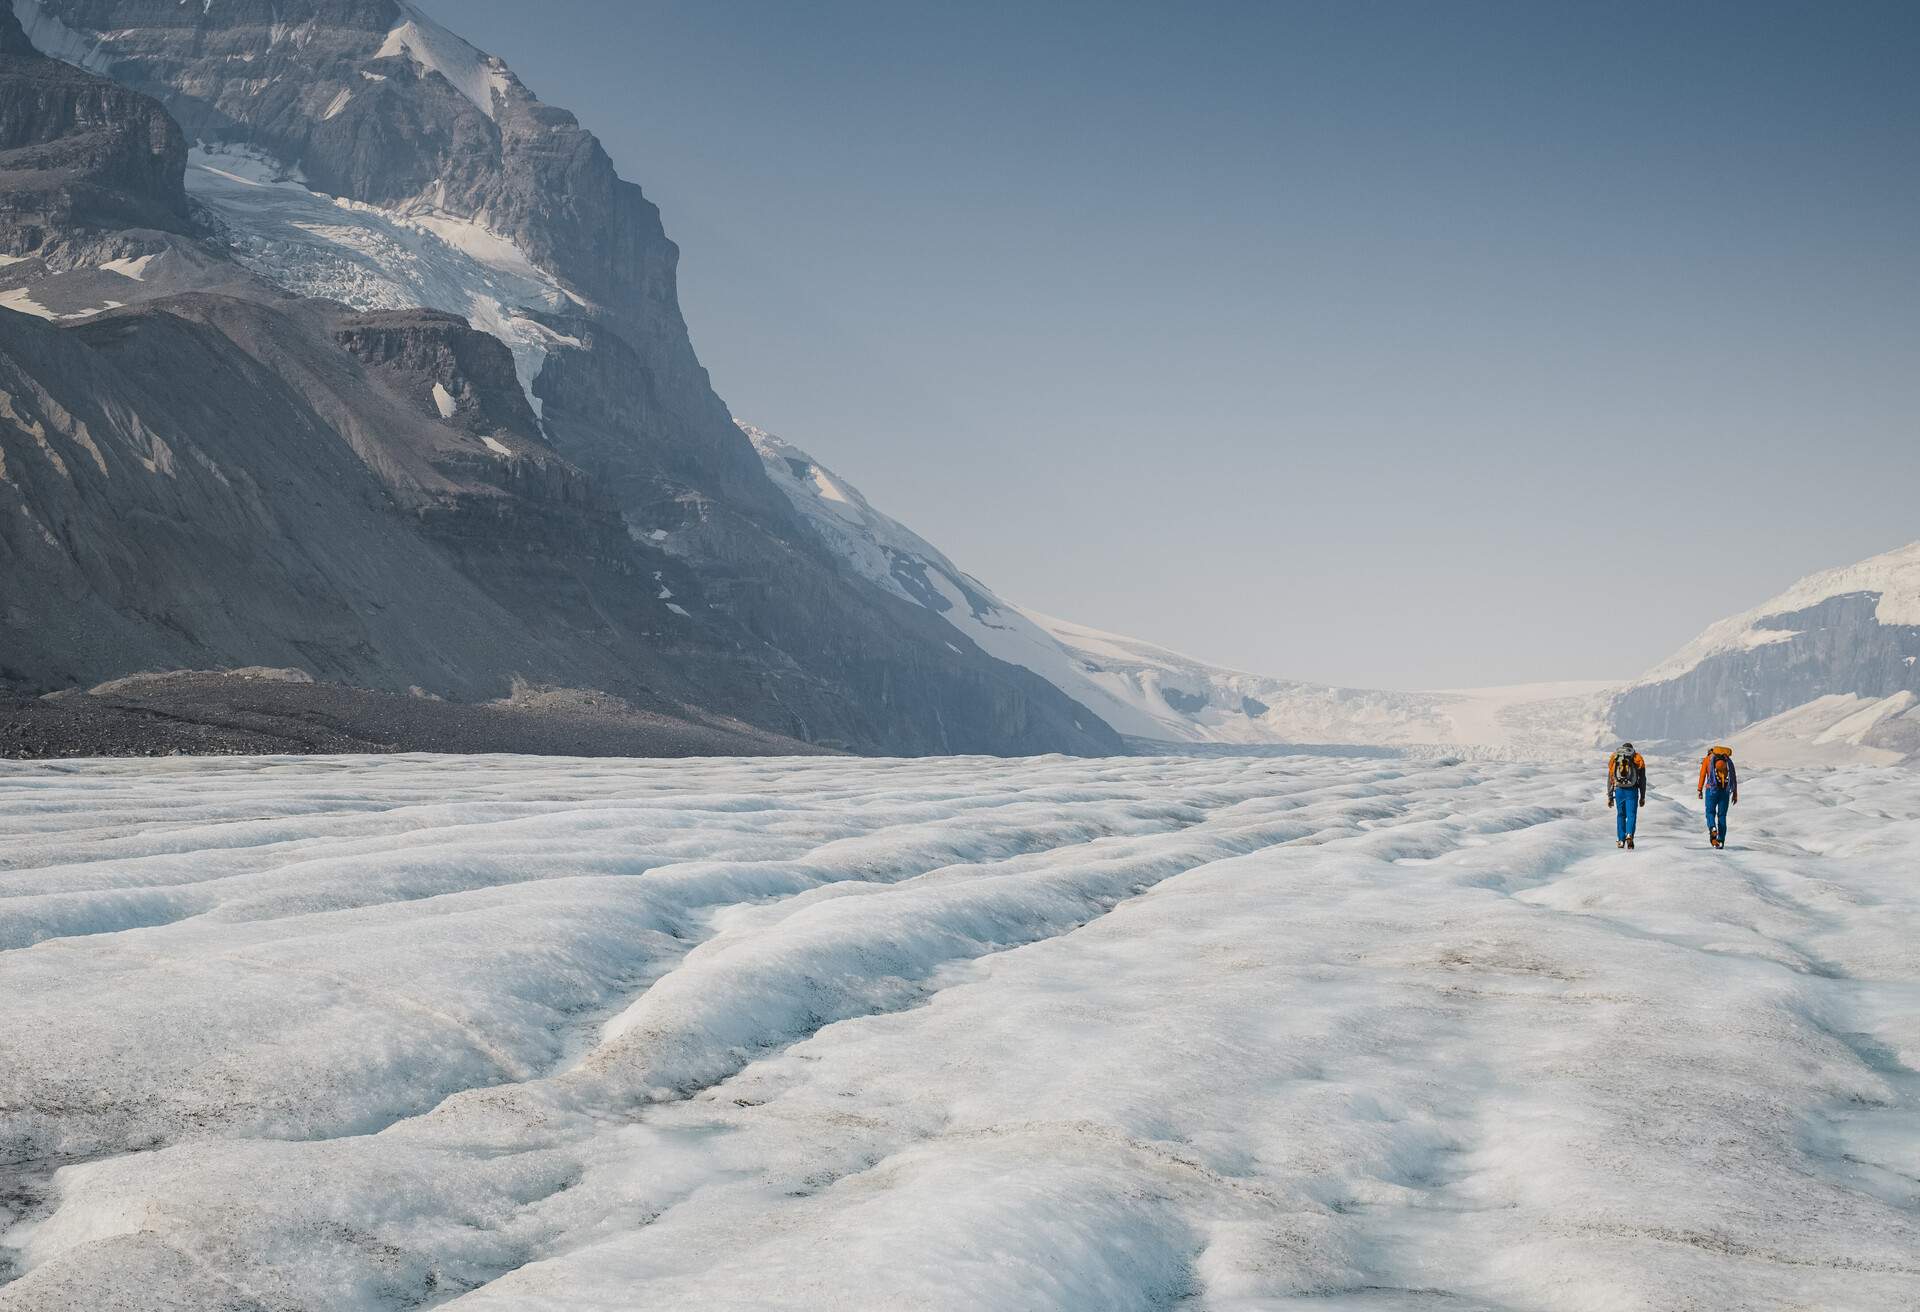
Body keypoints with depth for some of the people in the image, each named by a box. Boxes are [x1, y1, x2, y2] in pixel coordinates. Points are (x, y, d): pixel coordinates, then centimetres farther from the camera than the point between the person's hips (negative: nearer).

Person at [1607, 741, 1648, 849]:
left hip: (1619, 790, 2)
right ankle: (1629, 835, -23)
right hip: (1632, 791, -2)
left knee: (1620, 815, 13)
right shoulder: (1638, 759, 7)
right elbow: (1642, 780, 6)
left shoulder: (1614, 759, 12)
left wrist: (1610, 796, 13)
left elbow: (1610, 779, 10)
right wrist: (1643, 796, 11)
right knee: (1631, 815, 0)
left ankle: (1621, 840, 13)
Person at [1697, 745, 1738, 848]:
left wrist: (1700, 790, -3)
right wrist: (1735, 793, 6)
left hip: (1712, 789, -2)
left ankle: (1712, 829, -20)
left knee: (1710, 812, 10)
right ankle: (1721, 840, 6)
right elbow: (1734, 777, 8)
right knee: (1722, 815, 10)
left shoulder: (1707, 759, 11)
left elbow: (1702, 775, -1)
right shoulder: (1728, 760, 18)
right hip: (1725, 791, 2)